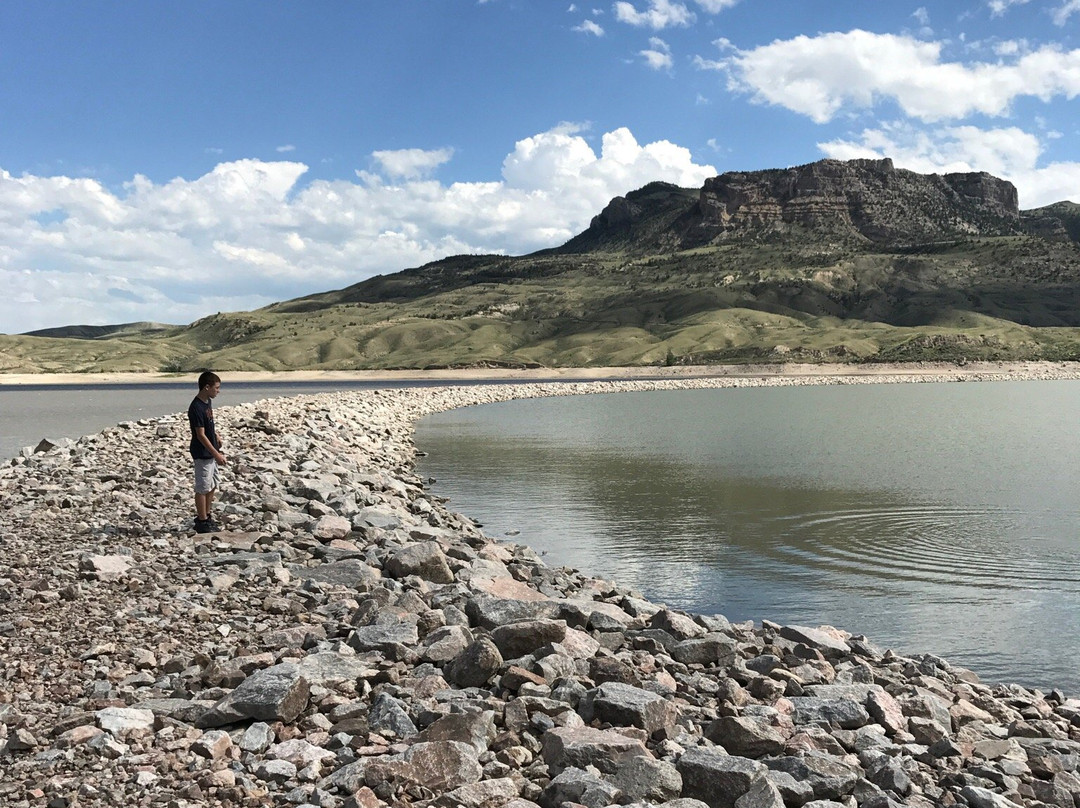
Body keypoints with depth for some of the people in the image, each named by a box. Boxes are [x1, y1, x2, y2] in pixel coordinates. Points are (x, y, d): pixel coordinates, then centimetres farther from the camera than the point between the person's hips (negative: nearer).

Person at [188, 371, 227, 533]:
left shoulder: (207, 402, 5)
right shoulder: (196, 408, -24)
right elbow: (200, 435, -23)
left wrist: (216, 435, 11)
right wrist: (217, 454, -23)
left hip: (212, 452, 9)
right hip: (202, 454, -9)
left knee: (212, 486, 16)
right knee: (203, 488, 1)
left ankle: (206, 516, 28)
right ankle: (202, 522, 12)